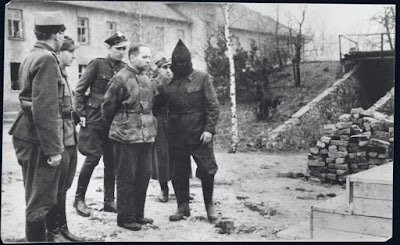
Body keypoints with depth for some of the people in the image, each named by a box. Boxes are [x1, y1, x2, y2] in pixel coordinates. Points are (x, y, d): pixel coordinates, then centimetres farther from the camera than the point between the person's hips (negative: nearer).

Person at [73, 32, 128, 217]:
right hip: (94, 118, -4)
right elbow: (80, 90, -4)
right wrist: (81, 114, -8)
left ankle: (109, 201, 16)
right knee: (93, 157, -8)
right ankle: (79, 198, 7)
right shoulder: (97, 64, -5)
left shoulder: (124, 68, 6)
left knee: (111, 160, 6)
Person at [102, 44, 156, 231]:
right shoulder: (121, 78, -10)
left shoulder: (146, 79, 13)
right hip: (127, 137, -8)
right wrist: (117, 124, 7)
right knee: (126, 178, 0)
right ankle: (125, 218, 11)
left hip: (146, 136, 8)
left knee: (144, 176, 13)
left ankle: (138, 214, 25)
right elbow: (108, 107, -6)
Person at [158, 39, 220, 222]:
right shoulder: (168, 82, 10)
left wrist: (209, 129, -13)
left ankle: (209, 204, 20)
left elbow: (213, 106, -4)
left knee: (207, 170, -1)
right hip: (176, 136, 3)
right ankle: (183, 207, 24)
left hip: (199, 134, -3)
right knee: (178, 173, 9)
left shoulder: (202, 78, 0)